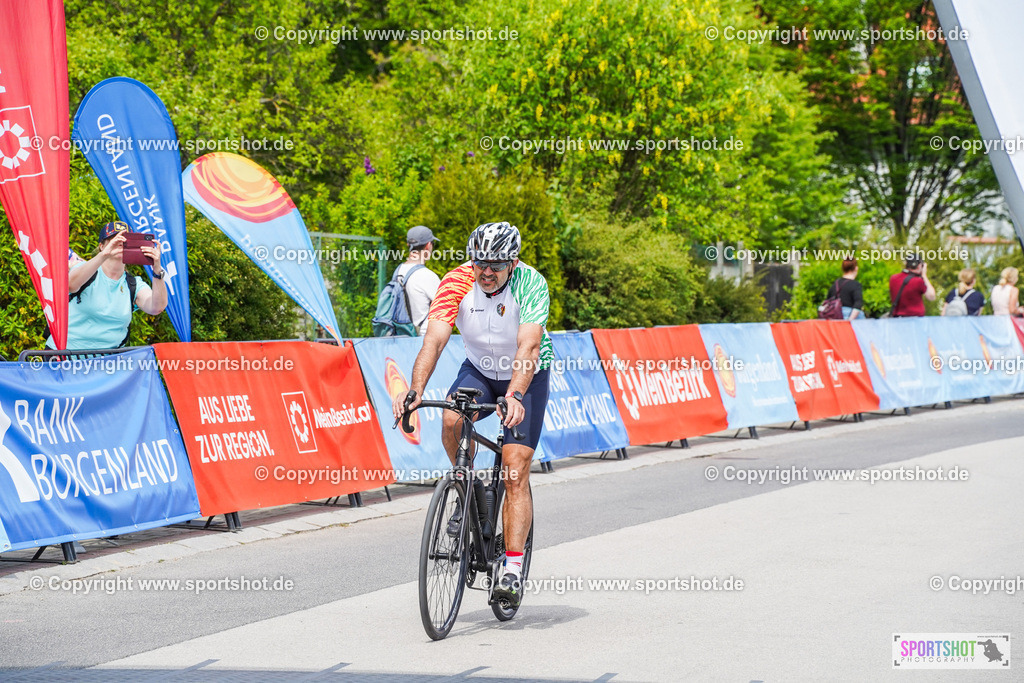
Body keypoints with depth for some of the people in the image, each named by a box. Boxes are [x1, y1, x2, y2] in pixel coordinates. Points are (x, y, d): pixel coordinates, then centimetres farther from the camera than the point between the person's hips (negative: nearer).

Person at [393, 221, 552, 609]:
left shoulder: (531, 284, -28)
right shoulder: (456, 283, -22)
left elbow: (528, 347, -38)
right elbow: (434, 340, -32)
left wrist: (515, 396, -54)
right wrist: (415, 391, -47)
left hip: (527, 374, -2)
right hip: (479, 368, 2)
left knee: (515, 471, -14)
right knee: (452, 420, -30)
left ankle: (513, 570, -10)